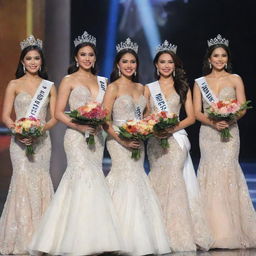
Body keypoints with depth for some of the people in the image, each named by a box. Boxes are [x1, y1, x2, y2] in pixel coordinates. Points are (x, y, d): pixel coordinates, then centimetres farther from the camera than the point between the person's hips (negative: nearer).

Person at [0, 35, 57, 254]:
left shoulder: (49, 86, 11)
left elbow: (54, 117, 6)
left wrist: (42, 128, -13)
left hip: (42, 141, 2)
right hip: (20, 141, -2)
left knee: (41, 182, 0)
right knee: (23, 180, -10)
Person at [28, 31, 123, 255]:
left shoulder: (102, 81, 15)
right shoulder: (69, 81, 1)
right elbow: (59, 113, -4)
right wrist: (79, 126, -17)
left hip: (96, 137, 5)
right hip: (76, 136, -5)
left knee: (93, 180, 3)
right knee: (85, 178, -15)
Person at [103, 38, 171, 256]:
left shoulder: (141, 88, 14)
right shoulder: (114, 88, -5)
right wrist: (122, 140, -20)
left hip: (137, 143, 6)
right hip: (119, 142, -6)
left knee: (138, 183, 6)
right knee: (127, 182, -8)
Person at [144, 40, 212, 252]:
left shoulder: (183, 87, 10)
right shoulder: (149, 89, 13)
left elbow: (191, 117, 4)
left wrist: (173, 128, -11)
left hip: (176, 140, -2)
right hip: (155, 141, 2)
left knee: (172, 180, -15)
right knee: (160, 184, -2)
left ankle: (179, 236, -12)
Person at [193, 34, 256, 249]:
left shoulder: (235, 80, 8)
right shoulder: (200, 83, 12)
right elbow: (197, 113, 5)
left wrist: (229, 119, -18)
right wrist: (213, 121, -14)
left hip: (229, 132, -1)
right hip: (208, 134, 1)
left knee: (226, 171, -12)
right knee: (211, 173, -6)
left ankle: (231, 232, -8)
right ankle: (214, 233, -4)